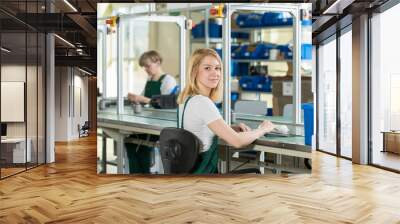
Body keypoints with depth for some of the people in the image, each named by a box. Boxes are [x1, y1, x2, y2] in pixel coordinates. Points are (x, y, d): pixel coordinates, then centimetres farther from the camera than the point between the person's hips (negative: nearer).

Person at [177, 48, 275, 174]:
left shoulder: (190, 99, 5)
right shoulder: (202, 102, -23)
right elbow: (237, 141, -24)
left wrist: (235, 128, 3)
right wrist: (262, 129, -6)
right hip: (200, 177, -8)